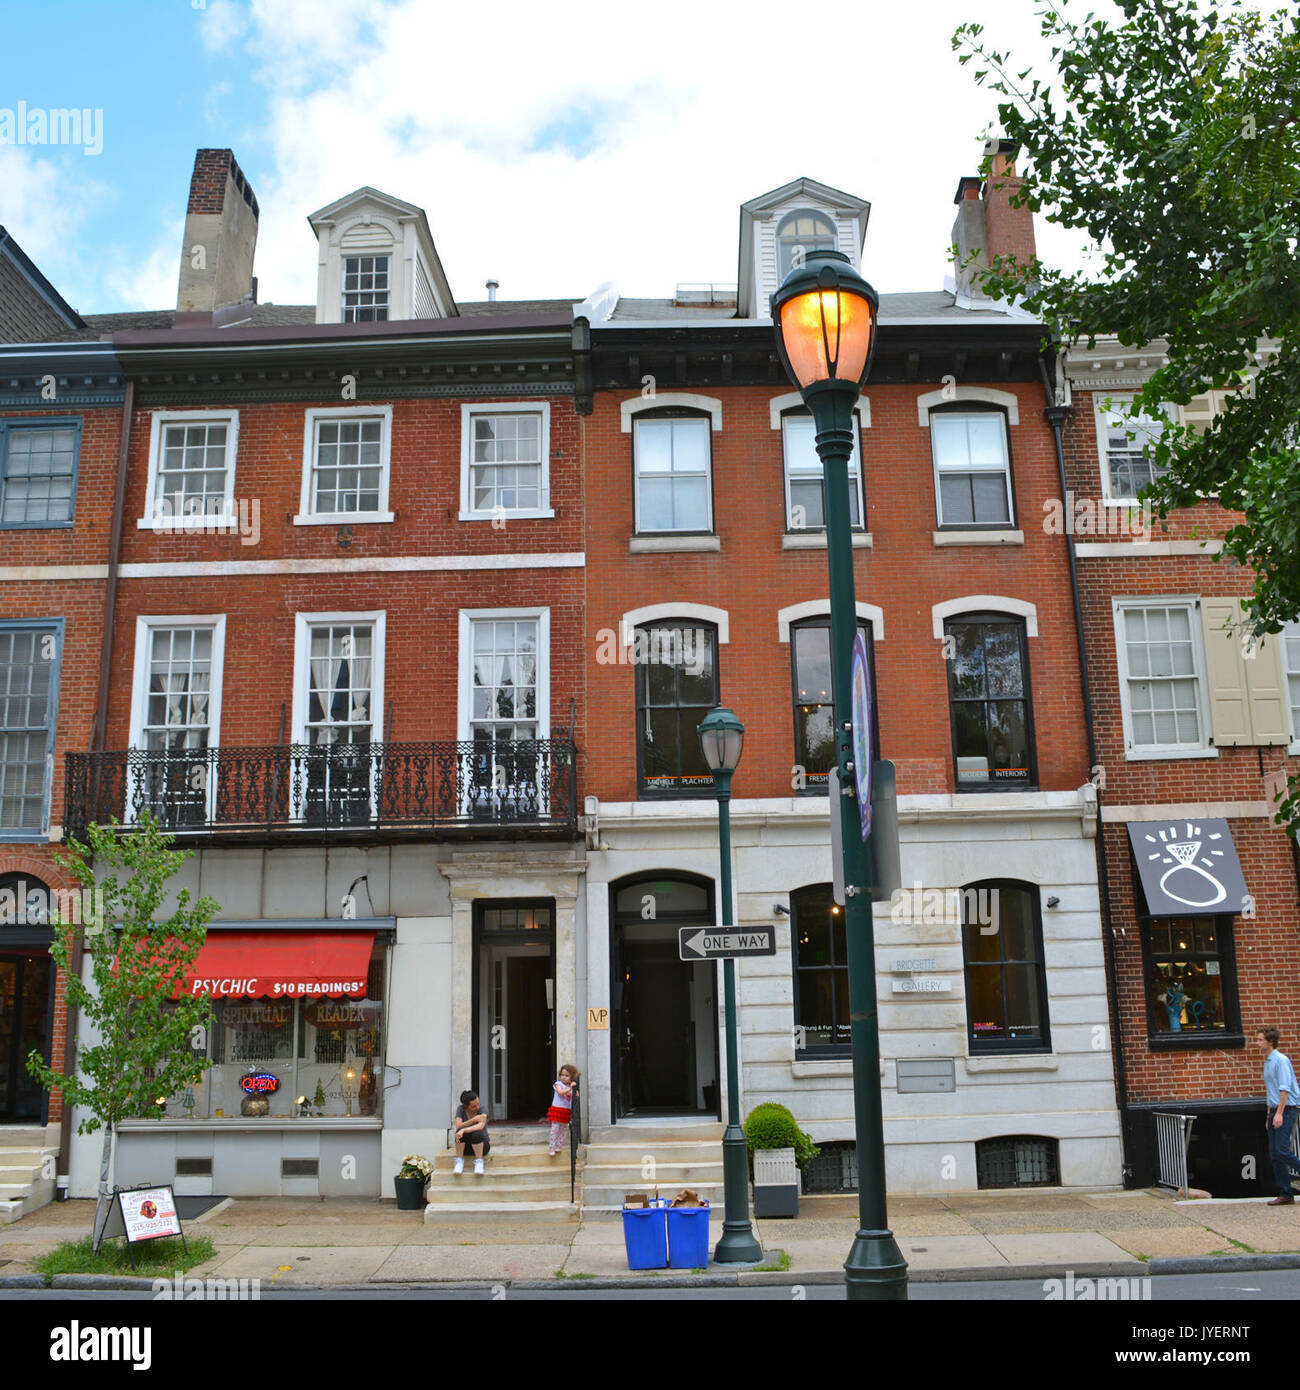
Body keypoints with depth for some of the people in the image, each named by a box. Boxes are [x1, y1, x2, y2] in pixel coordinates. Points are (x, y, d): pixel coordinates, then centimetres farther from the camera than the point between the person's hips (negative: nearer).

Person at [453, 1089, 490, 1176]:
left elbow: (481, 1126, -34)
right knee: (460, 1131, -29)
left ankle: (479, 1163, -26)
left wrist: (463, 1130, -47)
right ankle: (459, 1162, -25)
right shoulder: (460, 1109, -9)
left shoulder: (482, 1109, -16)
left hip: (482, 1145, -2)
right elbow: (458, 1126, -22)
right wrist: (473, 1120, -33)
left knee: (476, 1133, -35)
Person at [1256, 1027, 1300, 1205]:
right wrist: (1269, 1114, 23)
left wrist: (1279, 1113, -23)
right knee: (1274, 1154, 4)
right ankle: (1285, 1194, 7)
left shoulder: (1281, 1060, -12)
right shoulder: (1267, 1062, 17)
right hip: (1274, 1111, 9)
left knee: (1282, 1150, -17)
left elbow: (1285, 1089, -19)